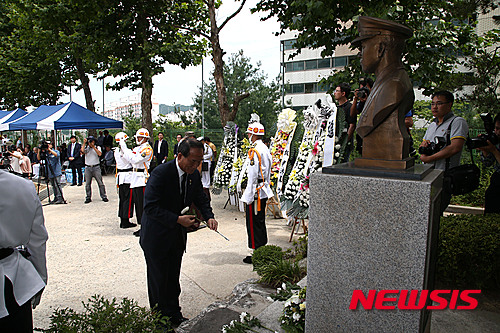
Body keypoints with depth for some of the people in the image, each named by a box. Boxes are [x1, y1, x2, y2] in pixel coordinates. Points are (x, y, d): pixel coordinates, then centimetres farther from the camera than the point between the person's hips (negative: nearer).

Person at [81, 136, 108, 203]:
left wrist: (93, 147, -15)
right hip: (88, 167, 1)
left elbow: (99, 154, -14)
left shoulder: (97, 147, 6)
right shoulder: (86, 147, 7)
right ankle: (88, 197, 15)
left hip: (96, 167, -1)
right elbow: (82, 151, -15)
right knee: (87, 184, 5)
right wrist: (84, 143, -12)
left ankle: (104, 196, 5)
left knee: (100, 182, -2)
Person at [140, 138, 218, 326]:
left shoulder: (194, 175, -5)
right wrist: (177, 219, -30)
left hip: (177, 236, 6)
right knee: (158, 280, 9)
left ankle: (174, 315, 35)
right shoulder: (161, 174, -25)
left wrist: (209, 217, -12)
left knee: (173, 279, 19)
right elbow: (150, 207, -27)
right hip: (157, 237, -6)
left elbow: (201, 199, 7)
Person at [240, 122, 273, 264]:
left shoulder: (254, 151, -18)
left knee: (253, 224, -1)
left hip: (255, 192, -10)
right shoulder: (265, 149, 12)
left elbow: (252, 176, -20)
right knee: (261, 222, 17)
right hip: (264, 192, 10)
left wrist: (248, 197, -17)